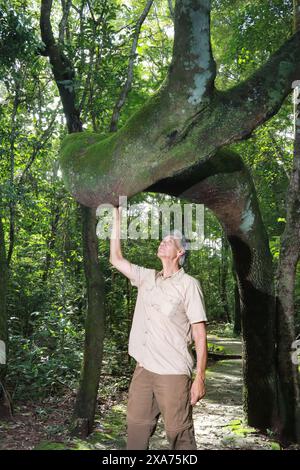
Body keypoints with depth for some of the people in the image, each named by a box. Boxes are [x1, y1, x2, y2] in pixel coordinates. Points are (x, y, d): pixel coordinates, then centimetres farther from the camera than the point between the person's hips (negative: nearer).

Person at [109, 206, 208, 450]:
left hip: (173, 374, -6)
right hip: (143, 369, 6)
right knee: (136, 430, 11)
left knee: (179, 435, 0)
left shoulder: (189, 284, -5)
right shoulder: (147, 278, 12)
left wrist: (200, 378, -12)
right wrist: (117, 217, 15)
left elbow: (200, 335, -7)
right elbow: (116, 259, 16)